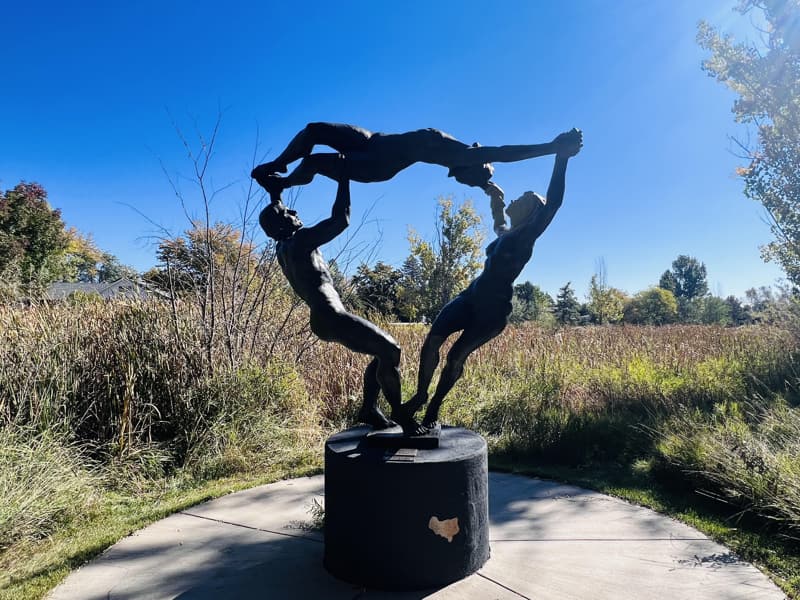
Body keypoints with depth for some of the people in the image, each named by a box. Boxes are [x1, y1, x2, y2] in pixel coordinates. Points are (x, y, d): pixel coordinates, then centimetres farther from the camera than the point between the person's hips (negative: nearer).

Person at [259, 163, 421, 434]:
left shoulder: (283, 248, 17)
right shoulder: (300, 240, -11)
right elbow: (340, 220, -16)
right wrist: (343, 180, -9)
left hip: (324, 317, 11)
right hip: (331, 317, -11)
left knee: (383, 349, 16)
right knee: (390, 351, -10)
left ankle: (369, 410, 18)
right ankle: (399, 415, -2)